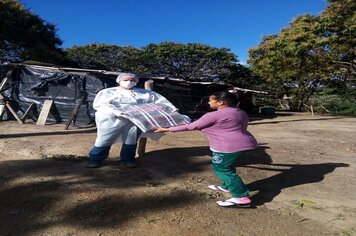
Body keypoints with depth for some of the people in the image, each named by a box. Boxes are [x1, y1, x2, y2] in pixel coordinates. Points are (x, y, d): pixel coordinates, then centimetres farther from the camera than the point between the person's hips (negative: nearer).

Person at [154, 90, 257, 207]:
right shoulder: (240, 113, 10)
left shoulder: (213, 116, -14)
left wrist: (167, 129, -2)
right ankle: (227, 186, 37)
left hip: (228, 146, -10)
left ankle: (242, 197, -2)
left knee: (222, 170, 1)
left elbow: (191, 126, -10)